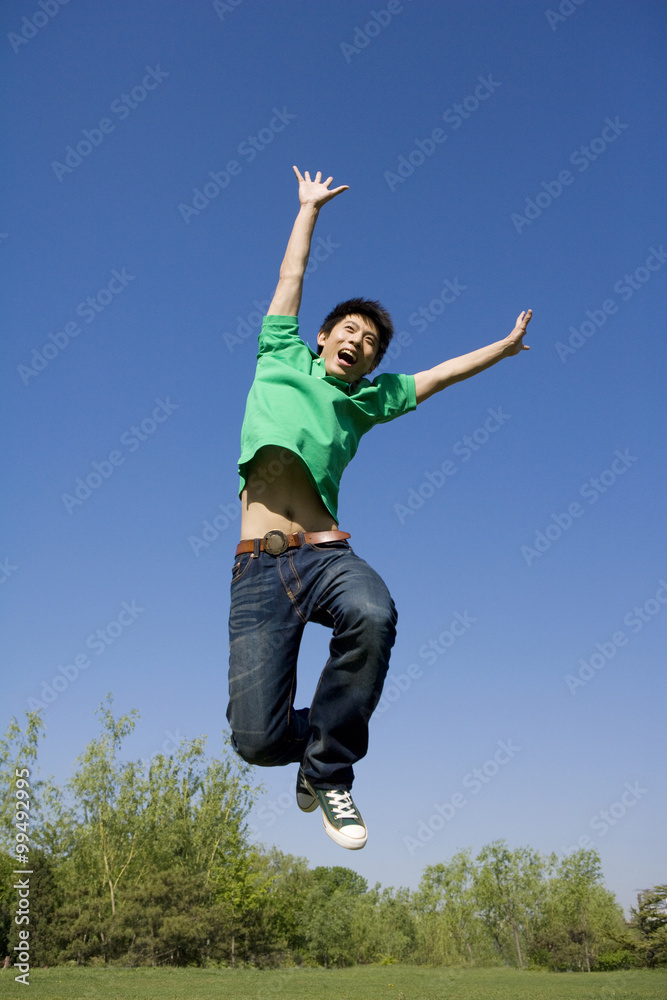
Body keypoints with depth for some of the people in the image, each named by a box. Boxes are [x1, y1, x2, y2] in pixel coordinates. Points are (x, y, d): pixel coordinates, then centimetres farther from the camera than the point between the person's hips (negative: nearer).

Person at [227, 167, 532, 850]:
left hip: (327, 554, 2)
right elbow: (292, 274, 28)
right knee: (257, 737, -16)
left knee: (373, 615, -36)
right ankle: (314, 739, 24)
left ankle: (328, 767, -10)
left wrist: (506, 346, 38)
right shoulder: (282, 359, 20)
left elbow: (441, 374, 33)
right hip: (260, 564, -2)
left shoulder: (362, 401, 24)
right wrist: (310, 206, 39)